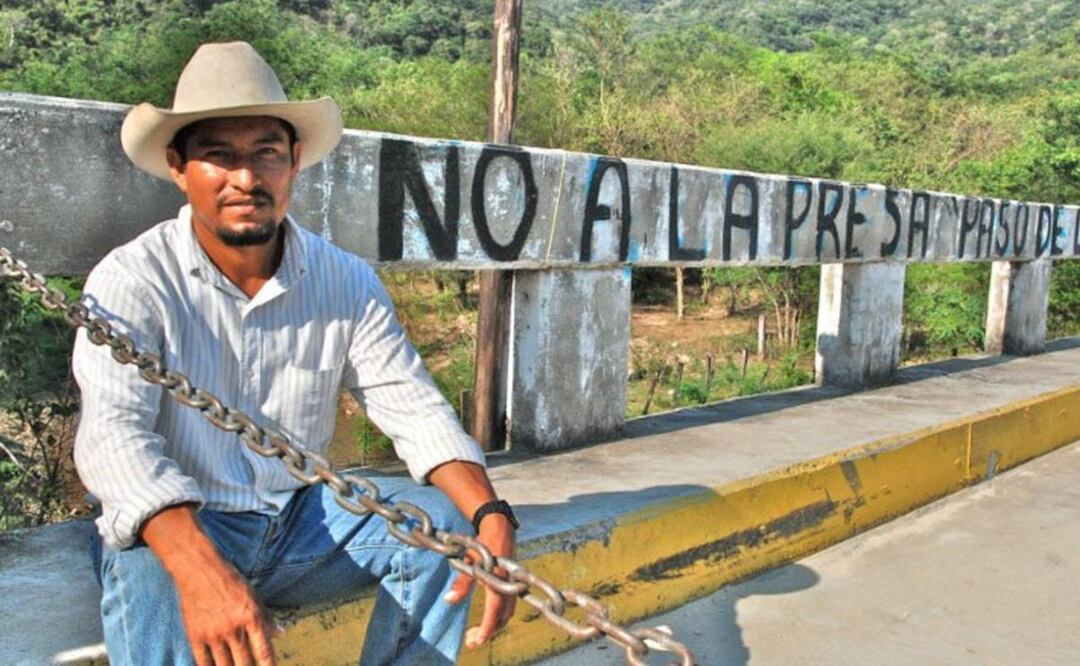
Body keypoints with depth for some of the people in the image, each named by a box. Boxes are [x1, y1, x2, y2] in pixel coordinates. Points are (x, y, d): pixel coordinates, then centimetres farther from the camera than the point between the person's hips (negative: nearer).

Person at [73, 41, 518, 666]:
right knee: (148, 583, -36)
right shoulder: (131, 280, -14)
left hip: (301, 520, 4)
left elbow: (416, 409, -6)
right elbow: (112, 432, -27)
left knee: (436, 520, -18)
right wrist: (200, 568, -46)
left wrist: (491, 517, -25)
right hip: (172, 530, -4)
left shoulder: (346, 282, -3)